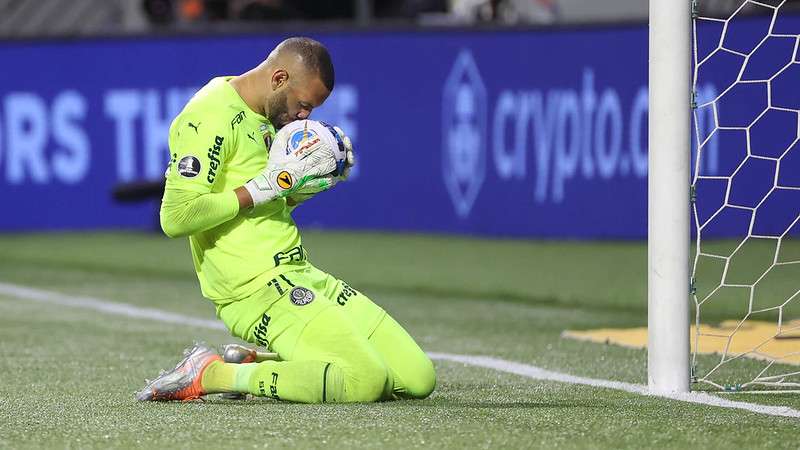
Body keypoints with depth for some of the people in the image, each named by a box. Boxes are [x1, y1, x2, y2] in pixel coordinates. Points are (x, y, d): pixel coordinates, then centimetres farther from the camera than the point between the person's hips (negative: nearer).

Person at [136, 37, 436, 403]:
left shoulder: (264, 117, 17)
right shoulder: (210, 116, -13)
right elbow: (176, 217, -22)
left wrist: (305, 187, 8)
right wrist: (264, 187, -19)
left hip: (302, 276, 10)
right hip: (255, 288, -10)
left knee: (418, 378, 1)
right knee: (366, 381, -25)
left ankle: (258, 363, 9)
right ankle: (209, 374, -12)